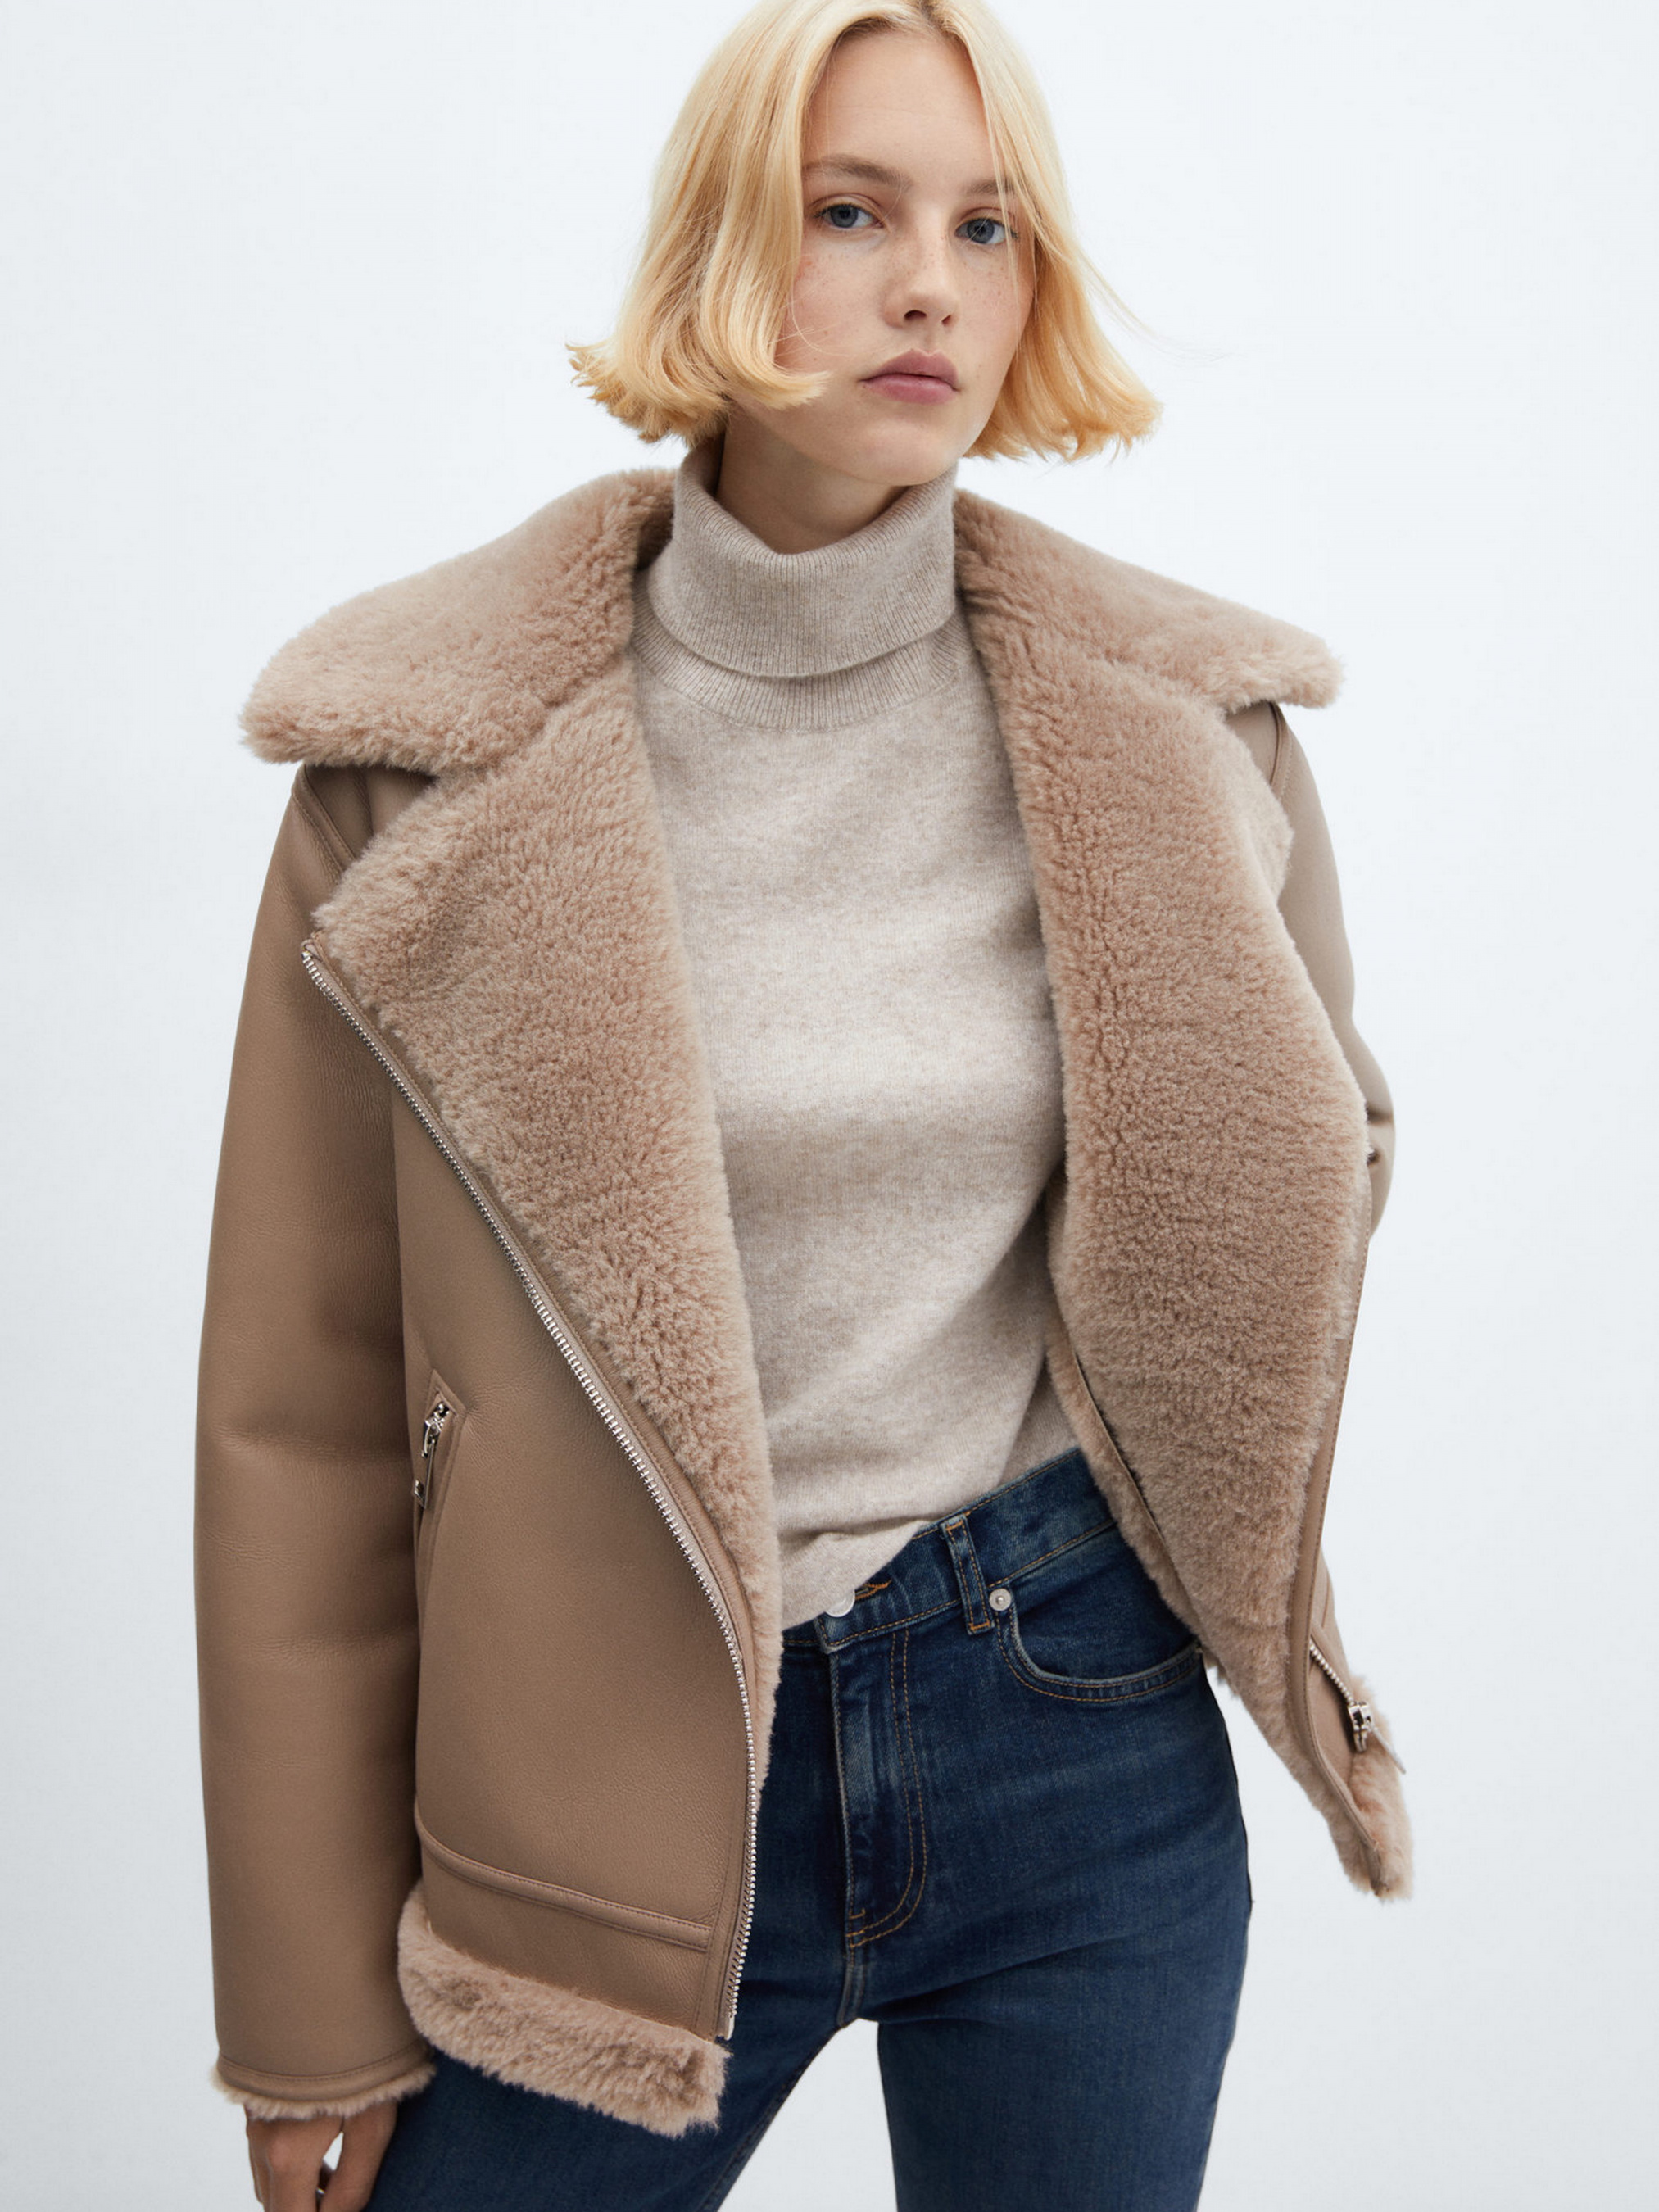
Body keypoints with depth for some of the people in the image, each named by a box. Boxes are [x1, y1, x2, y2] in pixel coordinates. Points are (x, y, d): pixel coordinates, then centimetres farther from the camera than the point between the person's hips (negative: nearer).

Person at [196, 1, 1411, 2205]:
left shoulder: (1180, 729, -2)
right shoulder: (438, 765, -8)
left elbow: (1283, 1187, 15)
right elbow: (301, 1408, -5)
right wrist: (315, 2023, -2)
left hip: (1083, 1743, 2)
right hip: (606, 1788, -1)